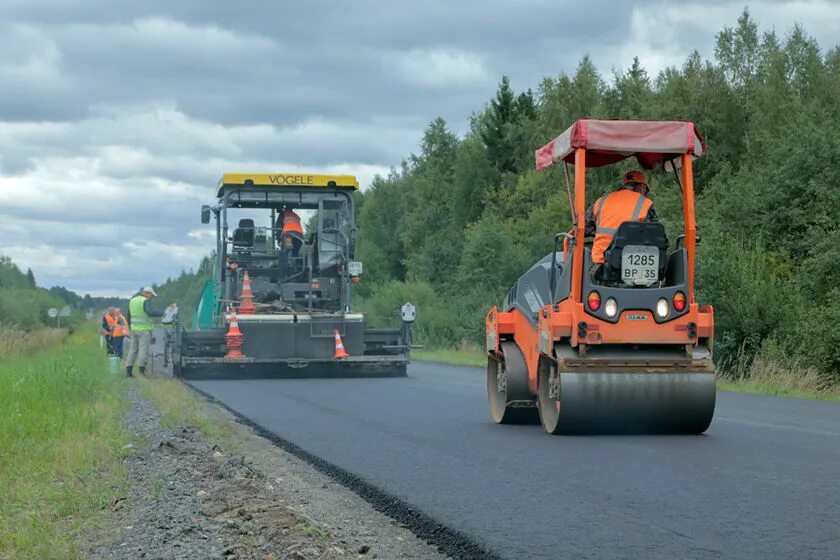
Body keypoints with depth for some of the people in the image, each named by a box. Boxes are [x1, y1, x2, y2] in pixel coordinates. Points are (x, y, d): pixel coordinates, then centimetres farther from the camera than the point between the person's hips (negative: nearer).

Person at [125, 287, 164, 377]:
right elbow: (150, 313, -27)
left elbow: (129, 316, 21)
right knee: (143, 350, -7)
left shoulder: (132, 300, 15)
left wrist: (130, 328, 28)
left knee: (133, 349, 10)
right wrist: (163, 313, -24)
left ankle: (128, 370, 7)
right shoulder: (146, 301, -10)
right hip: (144, 329, -7)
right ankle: (142, 371, -11)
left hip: (134, 329, 7)